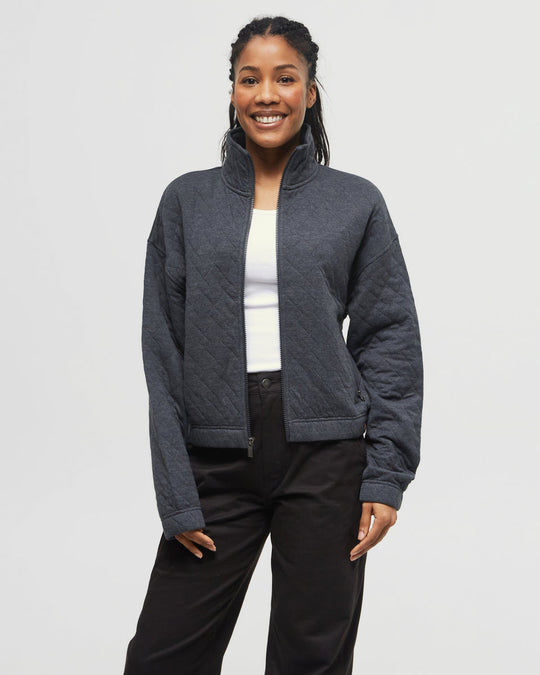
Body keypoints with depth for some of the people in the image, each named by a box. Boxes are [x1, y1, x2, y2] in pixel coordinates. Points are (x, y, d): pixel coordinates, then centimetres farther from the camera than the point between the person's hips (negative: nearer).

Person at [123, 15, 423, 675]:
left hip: (325, 455, -1)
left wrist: (386, 477, -5)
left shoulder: (356, 202, 4)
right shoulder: (188, 199, 6)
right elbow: (163, 346, 3)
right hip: (217, 458, 1)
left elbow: (391, 339, 3)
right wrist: (176, 493, -2)